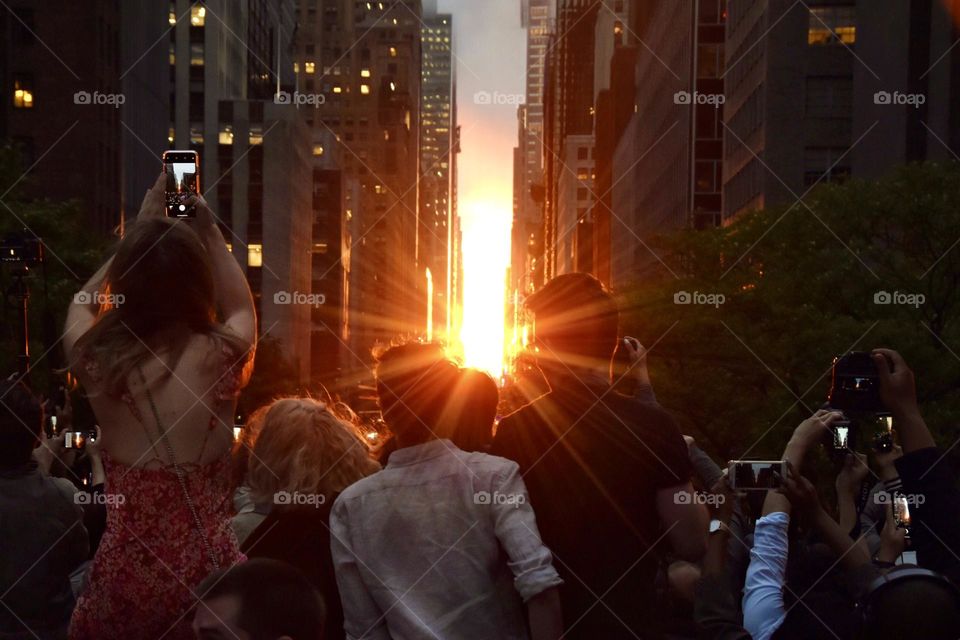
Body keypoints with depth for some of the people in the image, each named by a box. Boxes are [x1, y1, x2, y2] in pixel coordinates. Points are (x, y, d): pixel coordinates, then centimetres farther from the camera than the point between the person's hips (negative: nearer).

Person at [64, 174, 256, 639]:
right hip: (208, 570, -1)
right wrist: (207, 229, 22)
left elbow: (82, 303, 17)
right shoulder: (221, 358, -12)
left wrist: (142, 230, 21)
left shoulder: (97, 361, -9)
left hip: (124, 572, 1)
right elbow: (242, 306, 15)